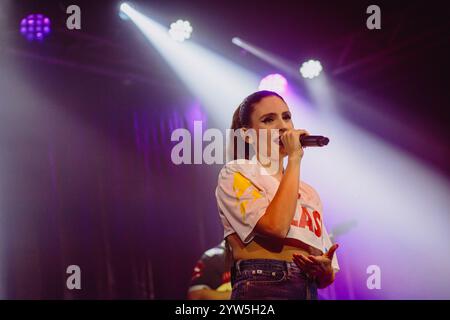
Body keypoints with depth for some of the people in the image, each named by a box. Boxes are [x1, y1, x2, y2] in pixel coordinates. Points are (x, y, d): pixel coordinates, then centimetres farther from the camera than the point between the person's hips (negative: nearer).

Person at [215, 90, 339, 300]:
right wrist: (294, 159, -9)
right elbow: (275, 226, -17)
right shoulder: (236, 173, 1)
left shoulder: (309, 193, 18)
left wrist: (324, 269, -6)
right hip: (261, 289, -5)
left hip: (309, 291, 6)